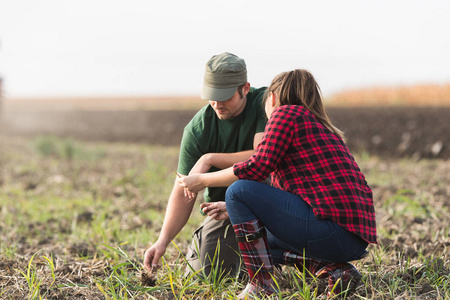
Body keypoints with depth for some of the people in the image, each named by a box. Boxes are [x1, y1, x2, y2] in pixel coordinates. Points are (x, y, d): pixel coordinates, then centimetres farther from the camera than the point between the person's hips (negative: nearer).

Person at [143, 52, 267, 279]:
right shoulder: (197, 130, -13)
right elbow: (184, 192, -13)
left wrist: (209, 159, -29)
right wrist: (163, 240, -26)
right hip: (223, 204, 2)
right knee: (205, 273, -12)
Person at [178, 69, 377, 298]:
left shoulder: (286, 113, 2)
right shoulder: (321, 126, 29)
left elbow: (256, 168, -8)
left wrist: (203, 181, 6)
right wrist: (235, 210, 41)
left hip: (334, 229, -10)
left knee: (238, 191, -5)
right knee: (264, 240, 28)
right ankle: (334, 270, 8)